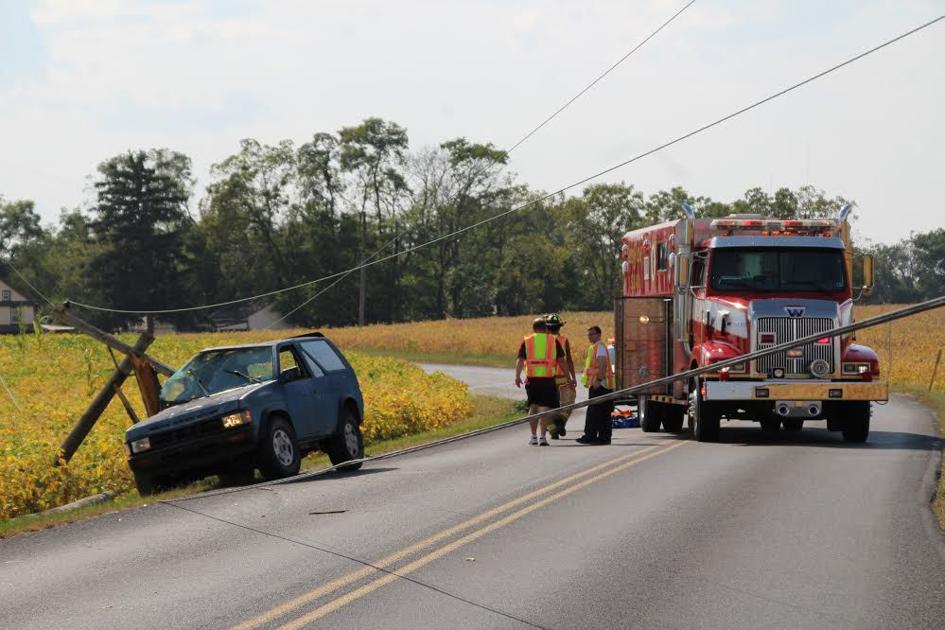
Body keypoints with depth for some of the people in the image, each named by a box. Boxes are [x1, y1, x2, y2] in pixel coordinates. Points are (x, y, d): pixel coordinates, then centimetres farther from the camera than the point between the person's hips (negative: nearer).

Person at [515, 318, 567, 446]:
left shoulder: (527, 341, 8)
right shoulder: (553, 341, 7)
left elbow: (520, 360, -4)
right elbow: (561, 360, 5)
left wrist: (517, 376, -10)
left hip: (532, 379, 1)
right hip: (548, 378, -1)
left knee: (533, 407, 14)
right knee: (545, 407, 1)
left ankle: (533, 436, 16)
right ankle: (542, 437, -8)